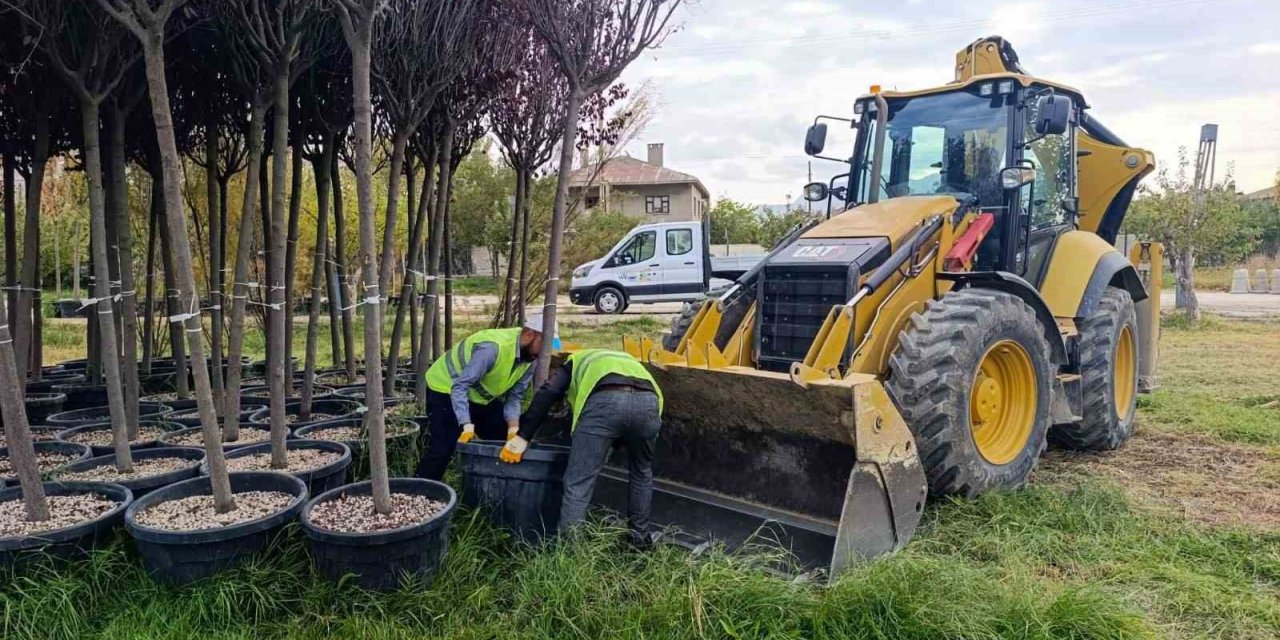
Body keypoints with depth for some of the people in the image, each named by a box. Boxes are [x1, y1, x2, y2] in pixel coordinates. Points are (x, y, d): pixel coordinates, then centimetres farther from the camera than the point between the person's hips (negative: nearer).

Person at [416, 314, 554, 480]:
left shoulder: (531, 358, -12)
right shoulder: (492, 347, -36)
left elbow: (514, 396, -7)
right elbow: (460, 387, -36)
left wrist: (513, 430, -19)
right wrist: (467, 426, -42)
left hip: (483, 395, 8)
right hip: (447, 389, -8)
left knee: (505, 441, 5)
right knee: (442, 448, -14)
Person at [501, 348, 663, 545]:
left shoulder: (576, 361, 35)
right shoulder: (627, 361, 46)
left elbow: (546, 394, 15)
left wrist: (522, 437, 11)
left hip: (604, 401, -4)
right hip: (648, 401, 4)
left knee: (578, 484, 4)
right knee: (642, 473, 28)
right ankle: (639, 538, 37)